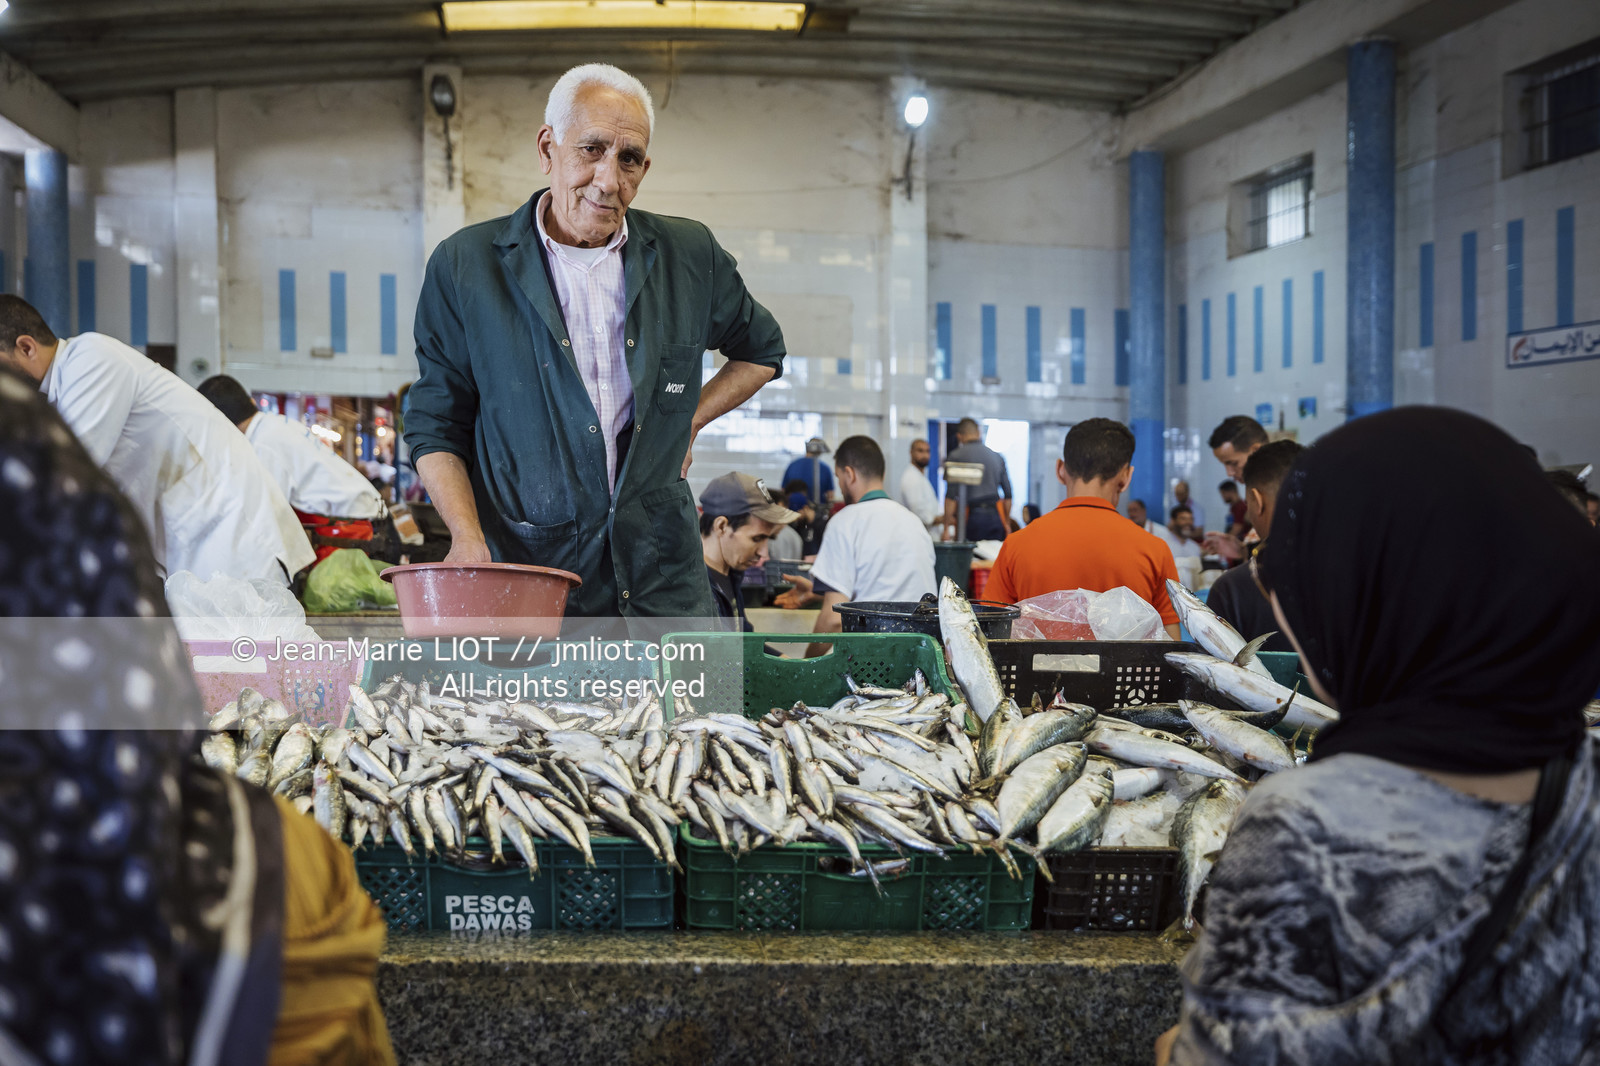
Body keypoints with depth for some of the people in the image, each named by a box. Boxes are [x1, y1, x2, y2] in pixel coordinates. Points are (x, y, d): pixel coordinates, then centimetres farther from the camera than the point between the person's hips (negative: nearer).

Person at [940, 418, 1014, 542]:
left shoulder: (956, 456, -1)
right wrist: (1007, 523, 21)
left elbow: (950, 496, -7)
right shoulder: (997, 456, 11)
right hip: (995, 514, 3)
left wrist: (947, 527, -5)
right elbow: (1009, 494, 12)